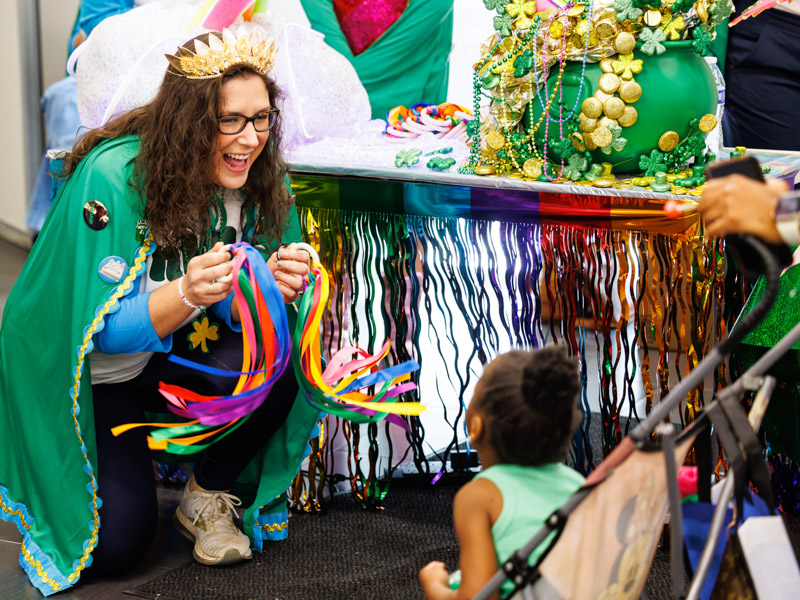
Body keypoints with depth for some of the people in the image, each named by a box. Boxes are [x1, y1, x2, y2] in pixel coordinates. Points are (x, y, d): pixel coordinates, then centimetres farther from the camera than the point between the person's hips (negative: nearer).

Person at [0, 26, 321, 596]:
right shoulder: (113, 177, -27)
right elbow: (103, 330, -27)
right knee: (117, 542, -18)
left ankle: (210, 499, -1)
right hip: (89, 374, -4)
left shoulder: (261, 181, -12)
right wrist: (186, 295, -46)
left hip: (177, 360, 4)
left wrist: (272, 288, -32)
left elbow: (239, 316, -9)